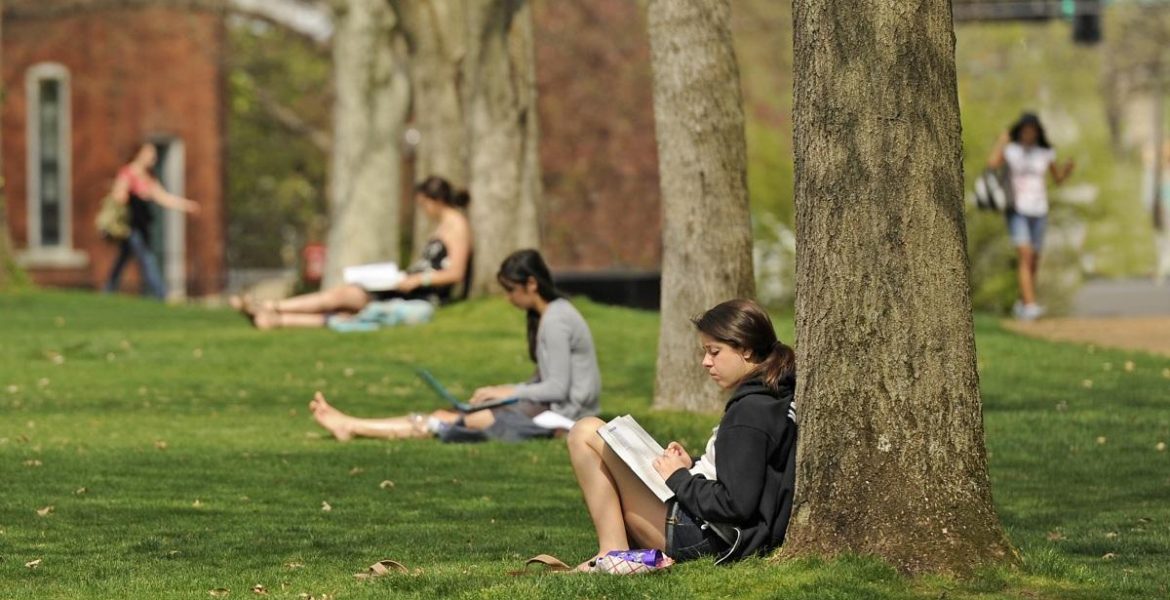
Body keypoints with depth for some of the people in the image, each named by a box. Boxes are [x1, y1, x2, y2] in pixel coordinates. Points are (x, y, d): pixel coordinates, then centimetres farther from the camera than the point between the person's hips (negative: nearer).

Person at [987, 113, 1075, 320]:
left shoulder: (1045, 153, 6)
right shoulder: (1010, 151, -3)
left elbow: (1058, 178, 16)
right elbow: (992, 164, -21)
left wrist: (1068, 169, -5)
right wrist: (1002, 141, -14)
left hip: (1039, 211, 4)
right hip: (1017, 210, -4)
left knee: (1033, 261, 9)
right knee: (1025, 256, -19)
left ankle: (1022, 303, 29)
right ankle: (1030, 305, -28)